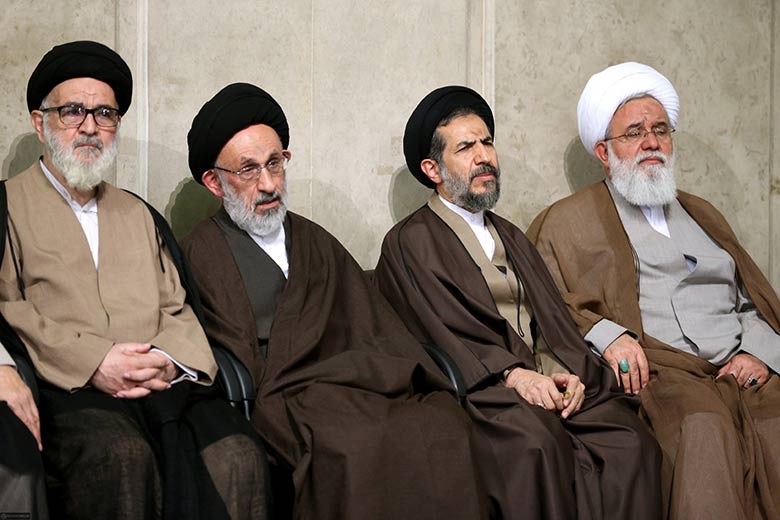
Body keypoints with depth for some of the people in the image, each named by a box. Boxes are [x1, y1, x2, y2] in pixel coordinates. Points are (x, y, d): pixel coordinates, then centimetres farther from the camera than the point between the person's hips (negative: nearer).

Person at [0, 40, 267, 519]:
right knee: (122, 456, -37)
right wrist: (91, 361, -13)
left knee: (239, 456, -27)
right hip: (67, 391, -4)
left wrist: (170, 360, -3)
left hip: (161, 385, 4)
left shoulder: (136, 213, 29)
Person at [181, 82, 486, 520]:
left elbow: (379, 332, 13)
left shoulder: (317, 243, 24)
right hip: (286, 405, -5)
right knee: (358, 449, -35)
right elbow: (241, 371, -3)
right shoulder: (204, 253, 7)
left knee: (445, 425, -25)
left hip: (365, 393, 5)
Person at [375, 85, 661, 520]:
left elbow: (554, 318, 16)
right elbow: (440, 330, -5)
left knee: (632, 443, -24)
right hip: (481, 386, -5)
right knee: (537, 441, -37)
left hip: (553, 379, 5)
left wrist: (571, 373, -6)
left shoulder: (512, 237, 28)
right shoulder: (409, 242, 9)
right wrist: (514, 374, -19)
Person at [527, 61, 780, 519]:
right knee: (705, 426, -37)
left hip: (741, 369, 4)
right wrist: (604, 335, -14)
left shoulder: (703, 214, 31)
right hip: (657, 373, -4)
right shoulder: (568, 221, 17)